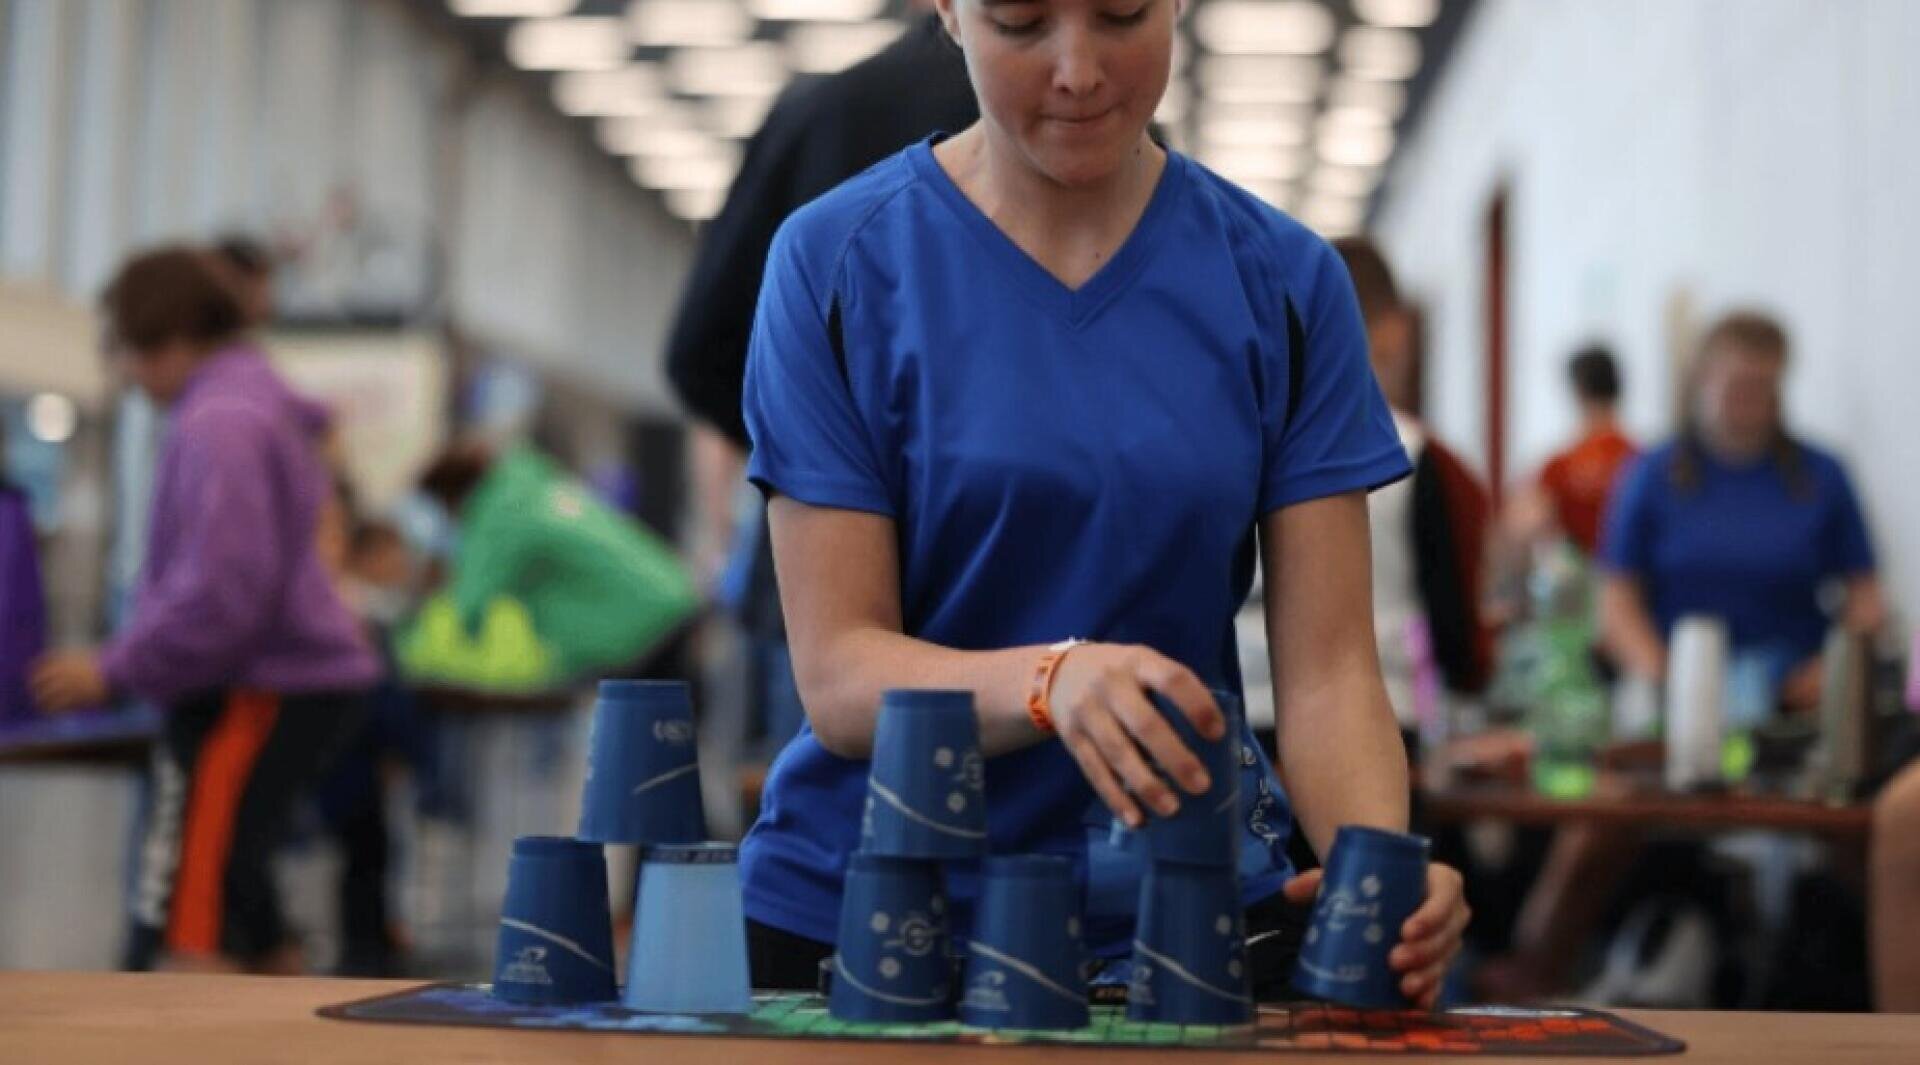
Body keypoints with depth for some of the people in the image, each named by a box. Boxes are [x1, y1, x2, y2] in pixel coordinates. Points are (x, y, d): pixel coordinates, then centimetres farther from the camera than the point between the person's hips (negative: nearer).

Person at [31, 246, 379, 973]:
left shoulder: (218, 425, -16)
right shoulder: (262, 406, 16)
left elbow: (222, 594, -23)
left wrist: (114, 670, -14)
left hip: (252, 699, -11)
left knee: (186, 930, -12)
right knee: (239, 900, 18)